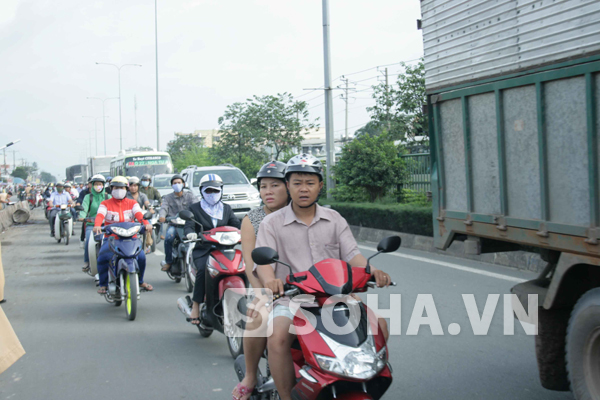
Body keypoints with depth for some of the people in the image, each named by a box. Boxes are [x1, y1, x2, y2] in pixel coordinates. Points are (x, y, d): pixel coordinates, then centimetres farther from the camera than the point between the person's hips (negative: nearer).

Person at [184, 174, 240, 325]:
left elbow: (236, 224, 8)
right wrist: (190, 233, -29)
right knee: (203, 270, -32)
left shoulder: (226, 209, 20)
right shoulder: (195, 208, 11)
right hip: (203, 250, -2)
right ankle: (196, 306, -24)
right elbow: (188, 225, -3)